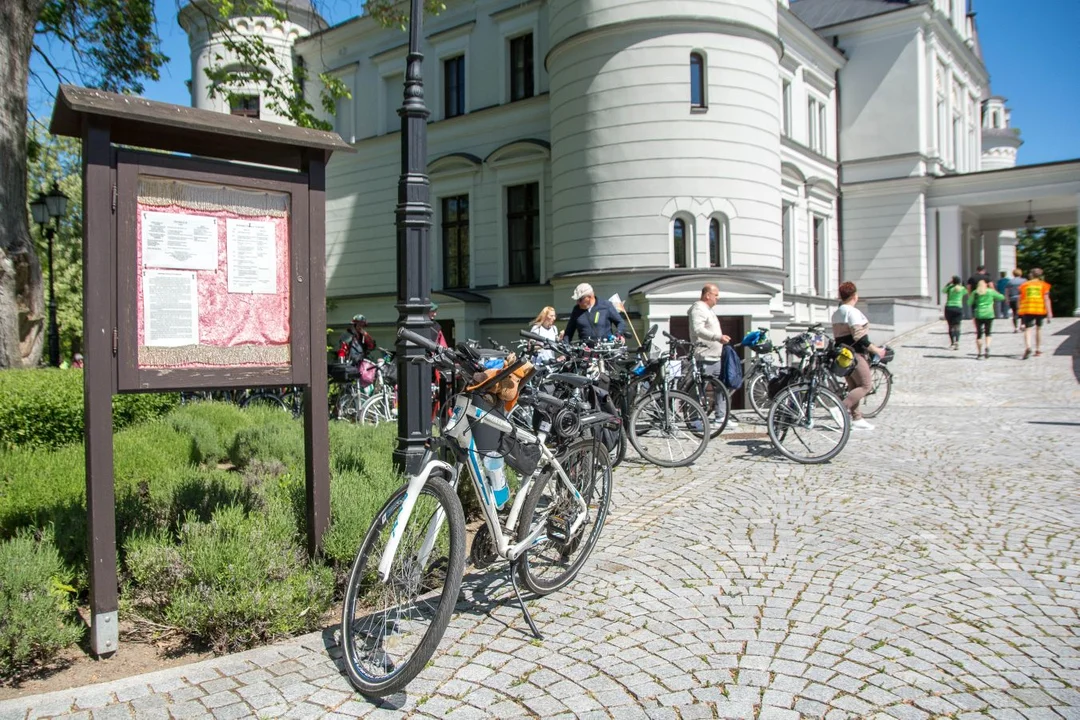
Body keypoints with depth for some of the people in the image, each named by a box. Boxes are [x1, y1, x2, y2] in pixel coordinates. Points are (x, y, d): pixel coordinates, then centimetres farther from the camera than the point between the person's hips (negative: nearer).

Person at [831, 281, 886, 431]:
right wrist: (875, 350, -13)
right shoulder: (853, 312, -13)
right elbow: (859, 337, -20)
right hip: (855, 354, -9)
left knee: (853, 387, 10)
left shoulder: (836, 313, 15)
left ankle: (856, 418, 9)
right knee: (866, 385, -6)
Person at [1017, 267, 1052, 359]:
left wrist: (1020, 312, 16)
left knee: (1027, 329, -5)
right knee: (1039, 328, 17)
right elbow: (1046, 299, -3)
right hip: (1040, 310, 1)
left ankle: (1028, 347, -31)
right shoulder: (1044, 285, 6)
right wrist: (1049, 312, -5)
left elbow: (1020, 299, 7)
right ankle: (1038, 350, 23)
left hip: (1027, 310, -1)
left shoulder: (1024, 285, 8)